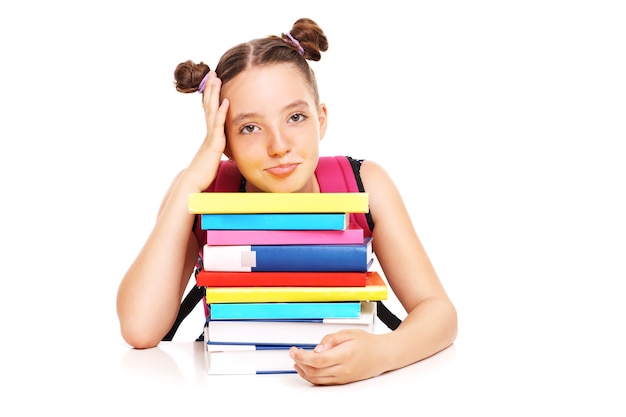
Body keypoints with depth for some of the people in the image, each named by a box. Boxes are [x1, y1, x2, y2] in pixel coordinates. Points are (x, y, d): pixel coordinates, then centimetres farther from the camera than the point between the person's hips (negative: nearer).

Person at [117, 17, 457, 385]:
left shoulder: (365, 185, -10)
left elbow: (439, 311, -12)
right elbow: (140, 331, -22)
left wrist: (381, 353, -34)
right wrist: (191, 182, -23)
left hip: (344, 391, 0)